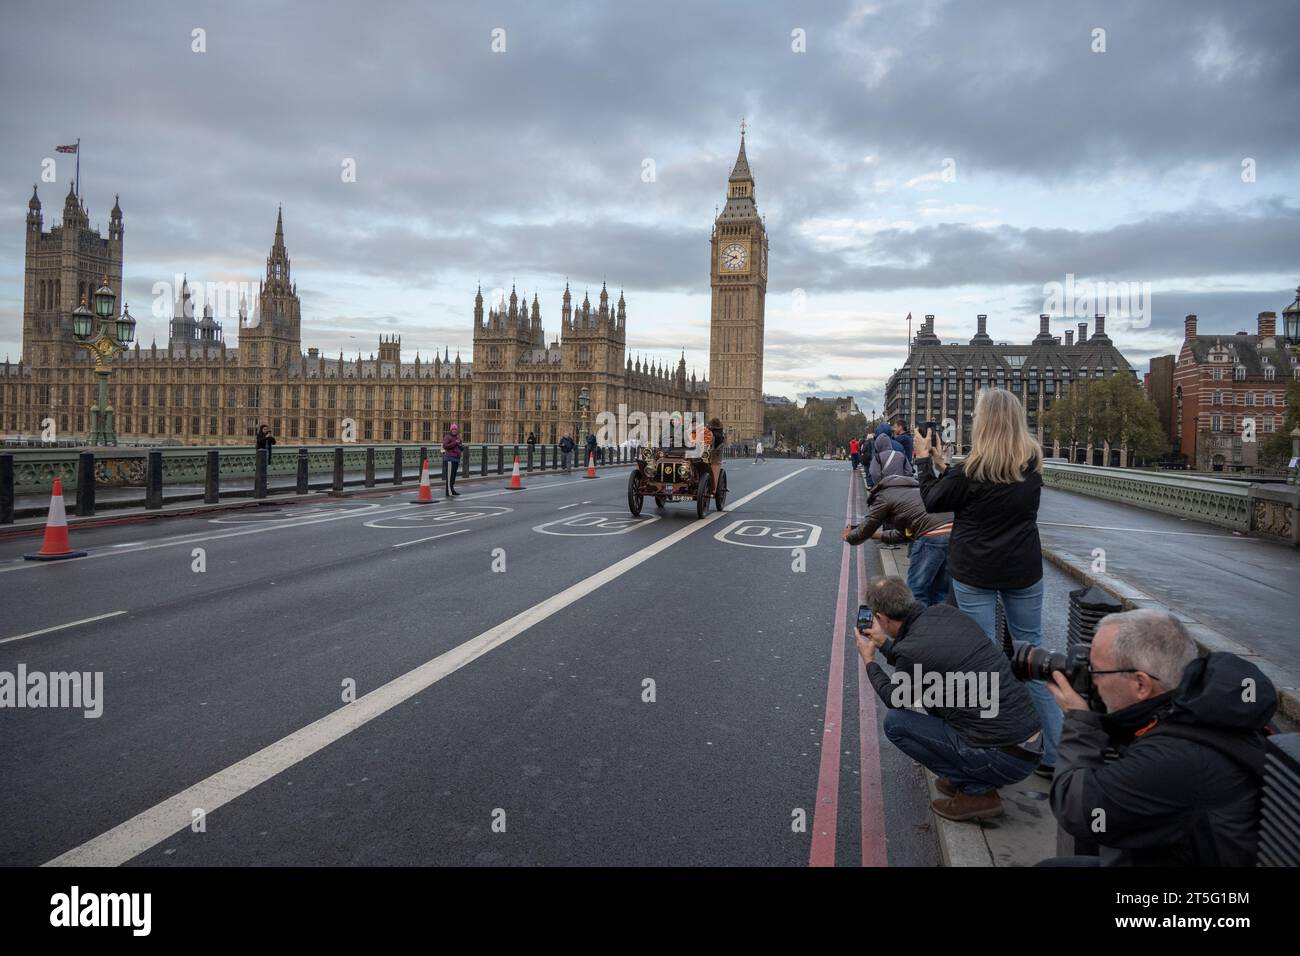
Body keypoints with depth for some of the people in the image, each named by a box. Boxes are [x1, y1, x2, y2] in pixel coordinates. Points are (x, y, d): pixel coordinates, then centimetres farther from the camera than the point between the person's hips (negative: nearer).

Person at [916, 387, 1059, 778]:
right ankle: (1057, 753, 15)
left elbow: (933, 501, -2)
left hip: (975, 573, -4)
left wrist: (927, 459, 8)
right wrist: (942, 463, 12)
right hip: (1024, 571, 5)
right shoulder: (1032, 463, 0)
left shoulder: (973, 469, -17)